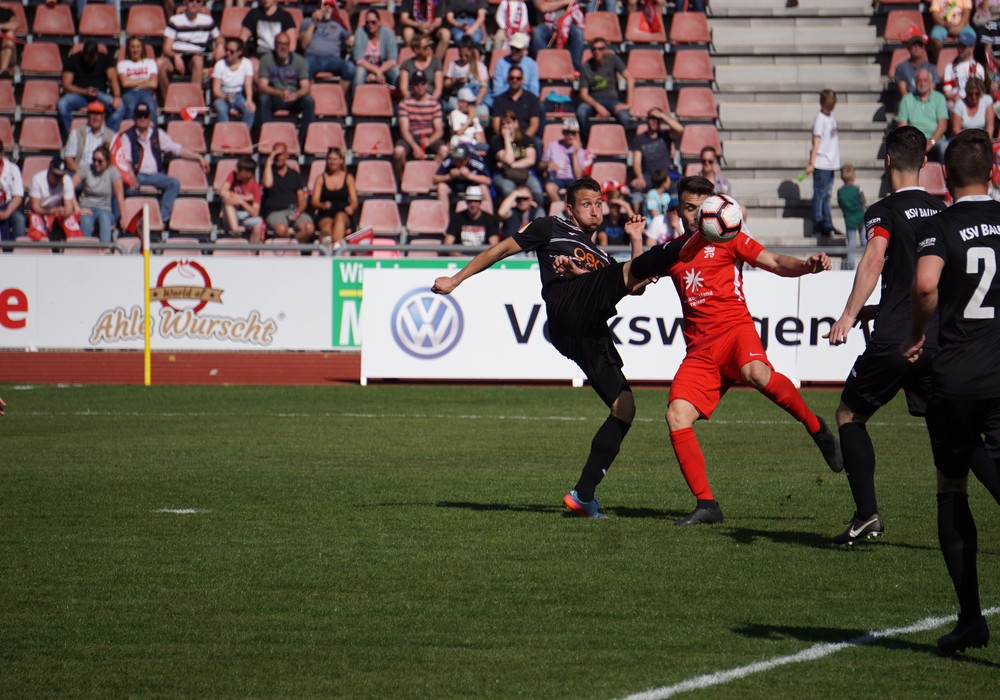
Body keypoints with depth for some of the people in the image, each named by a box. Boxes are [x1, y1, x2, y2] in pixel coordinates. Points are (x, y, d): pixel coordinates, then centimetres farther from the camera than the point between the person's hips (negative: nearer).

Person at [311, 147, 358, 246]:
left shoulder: (348, 178, 18)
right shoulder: (321, 178, 18)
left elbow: (354, 201, 9)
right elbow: (314, 201, 8)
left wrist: (351, 207, -16)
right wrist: (323, 205, -17)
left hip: (344, 215, 0)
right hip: (325, 215, 0)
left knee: (339, 216, -38)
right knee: (327, 224, -37)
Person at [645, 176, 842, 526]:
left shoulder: (726, 239, 9)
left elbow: (775, 263, 1)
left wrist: (806, 266, -19)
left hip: (734, 329, -4)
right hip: (699, 349, 4)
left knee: (756, 373, -38)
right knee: (676, 415, -14)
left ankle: (817, 428, -16)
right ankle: (706, 504, -7)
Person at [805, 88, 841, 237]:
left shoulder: (830, 117, 14)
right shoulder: (820, 119, -10)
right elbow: (816, 142, -15)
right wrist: (811, 163, -18)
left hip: (830, 163, 8)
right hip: (821, 163, -8)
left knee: (826, 195, 13)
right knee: (820, 194, -5)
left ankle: (827, 226, 19)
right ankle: (818, 227, -3)